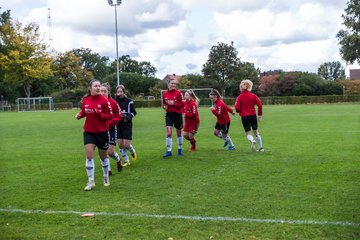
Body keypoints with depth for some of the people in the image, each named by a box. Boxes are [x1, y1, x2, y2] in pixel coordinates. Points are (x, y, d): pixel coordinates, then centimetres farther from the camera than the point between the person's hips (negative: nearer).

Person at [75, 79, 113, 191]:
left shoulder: (104, 100, -11)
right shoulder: (85, 100, -2)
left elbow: (110, 115, -10)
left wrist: (100, 114, -26)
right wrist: (79, 115, -7)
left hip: (102, 132, -2)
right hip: (89, 132, 2)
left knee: (103, 156, 12)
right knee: (89, 156, -9)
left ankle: (106, 178, 34)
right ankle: (91, 181, -1)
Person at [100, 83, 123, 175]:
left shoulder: (113, 102, -12)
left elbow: (119, 116, -8)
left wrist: (109, 122, -19)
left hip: (111, 129, -2)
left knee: (110, 152, -5)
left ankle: (118, 160, 30)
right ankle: (108, 169, 17)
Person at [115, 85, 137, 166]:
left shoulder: (129, 101, -4)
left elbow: (134, 112, 1)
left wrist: (129, 116, -17)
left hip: (127, 125, -3)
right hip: (118, 125, 3)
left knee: (126, 145, -8)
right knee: (120, 145, 2)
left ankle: (133, 152, 27)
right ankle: (126, 161, 18)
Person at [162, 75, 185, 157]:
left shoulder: (178, 93, -9)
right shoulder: (165, 94, 2)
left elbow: (182, 105, -11)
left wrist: (173, 103, -22)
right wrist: (164, 106, -6)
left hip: (177, 114, -2)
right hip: (169, 114, 2)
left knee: (179, 133, 11)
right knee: (169, 133, -11)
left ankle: (180, 149, 29)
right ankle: (169, 151, -5)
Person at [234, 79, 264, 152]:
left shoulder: (239, 97, -7)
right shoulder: (253, 95, 1)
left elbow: (237, 108, -14)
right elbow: (260, 104, -7)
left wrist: (240, 112, 9)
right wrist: (260, 114, 4)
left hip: (244, 117, -2)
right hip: (253, 116, 2)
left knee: (248, 133, 7)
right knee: (256, 131, 18)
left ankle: (252, 141, -26)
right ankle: (261, 147, 19)